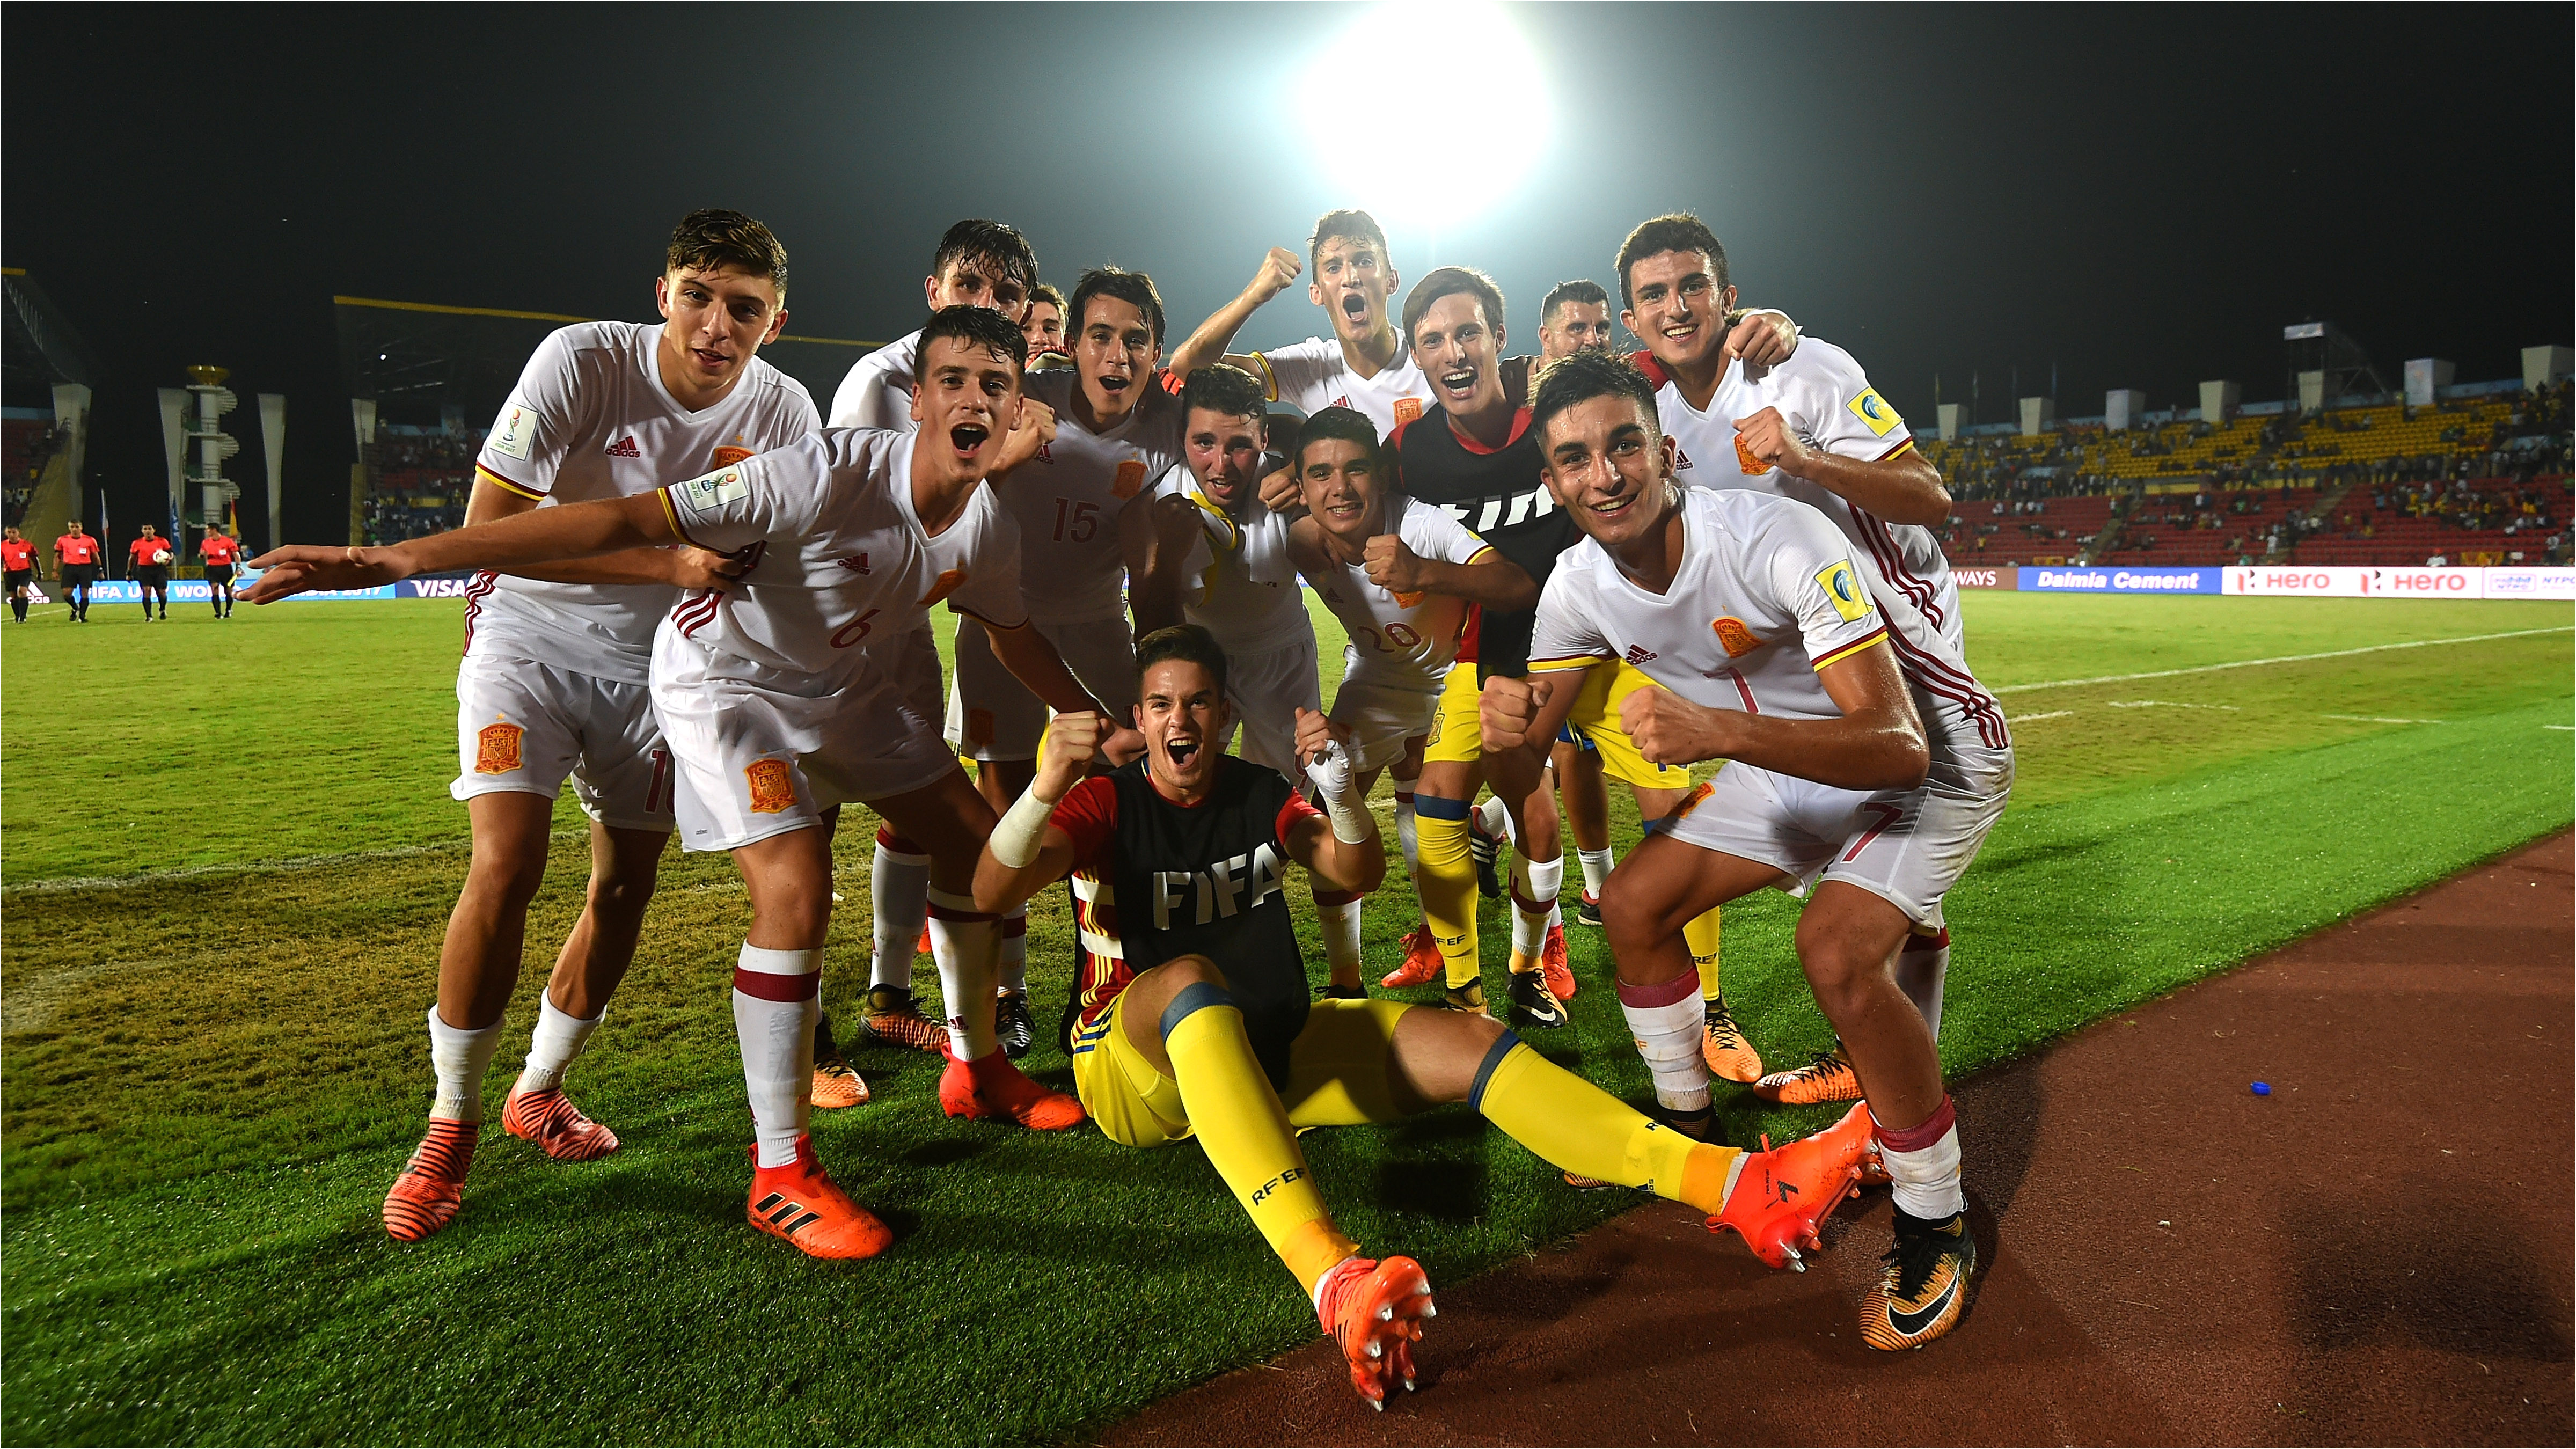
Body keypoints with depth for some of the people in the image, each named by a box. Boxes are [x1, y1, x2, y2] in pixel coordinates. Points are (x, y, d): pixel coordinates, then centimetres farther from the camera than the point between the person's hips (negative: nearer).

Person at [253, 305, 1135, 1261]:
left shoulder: (987, 527, -12)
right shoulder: (832, 474, -35)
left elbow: (1012, 630, 11)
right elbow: (629, 521, -38)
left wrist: (1098, 723, 15)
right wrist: (390, 561, -41)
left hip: (836, 682, 7)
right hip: (724, 675, -7)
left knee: (978, 844, 8)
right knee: (795, 894, -24)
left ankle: (976, 1070, 29)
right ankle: (780, 1175, -8)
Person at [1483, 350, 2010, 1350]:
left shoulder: (1777, 540, -34)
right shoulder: (1579, 590, -13)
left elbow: (1898, 746, -40)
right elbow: (1526, 764, -8)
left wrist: (1720, 731, -56)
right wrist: (1506, 730, -33)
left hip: (1936, 758, -7)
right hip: (1796, 759, 7)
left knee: (1837, 951, -27)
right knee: (1633, 903, 2)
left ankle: (1937, 1229, -4)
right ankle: (1688, 1127, 26)